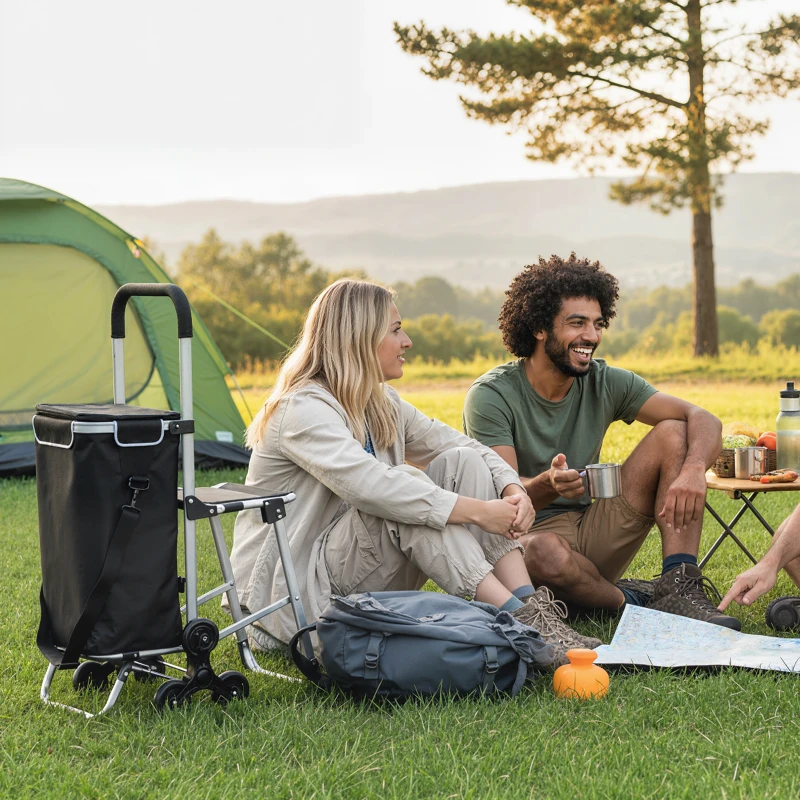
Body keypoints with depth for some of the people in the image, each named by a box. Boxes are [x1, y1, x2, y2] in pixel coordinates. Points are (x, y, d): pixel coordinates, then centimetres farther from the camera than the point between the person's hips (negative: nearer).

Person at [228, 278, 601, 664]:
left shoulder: (383, 405, 10)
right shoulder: (303, 409, -19)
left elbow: (459, 443, 9)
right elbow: (370, 485, -34)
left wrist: (513, 488, -12)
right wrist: (478, 511, -33)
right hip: (291, 598, -8)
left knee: (463, 464, -9)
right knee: (408, 485, -31)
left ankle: (531, 603, -22)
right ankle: (518, 618, -33)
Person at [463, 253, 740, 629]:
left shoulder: (605, 383, 2)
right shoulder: (492, 396, -11)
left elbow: (704, 420, -6)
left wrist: (694, 470, -30)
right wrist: (549, 484, -44)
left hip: (592, 533, 5)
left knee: (673, 433, -9)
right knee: (544, 552, -42)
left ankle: (679, 587, -19)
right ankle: (632, 599, -10)